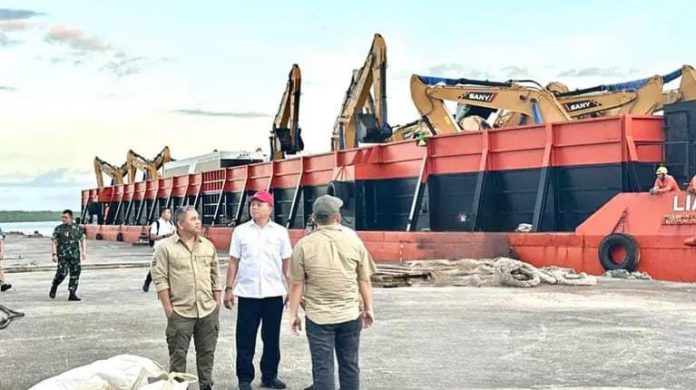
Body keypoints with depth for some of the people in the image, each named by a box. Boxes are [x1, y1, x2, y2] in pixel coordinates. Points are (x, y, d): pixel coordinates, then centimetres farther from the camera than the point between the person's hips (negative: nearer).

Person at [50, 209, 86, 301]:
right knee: (62, 272, -15)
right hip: (62, 254, -2)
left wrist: (84, 252, 1)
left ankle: (72, 294, 5)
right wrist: (54, 254, -7)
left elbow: (83, 240, 13)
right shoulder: (58, 229, 4)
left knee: (75, 273, -2)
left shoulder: (78, 228, 9)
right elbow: (54, 242, 3)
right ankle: (54, 287, 12)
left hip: (75, 255, 3)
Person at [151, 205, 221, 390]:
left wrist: (217, 301, 10)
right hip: (180, 312, -4)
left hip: (208, 310, 4)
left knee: (206, 351, 12)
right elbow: (159, 278, -8)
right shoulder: (166, 247, -6)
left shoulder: (208, 246, 9)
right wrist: (167, 307, -10)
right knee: (178, 354, 4)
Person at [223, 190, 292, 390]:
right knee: (245, 339, 4)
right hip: (247, 293, -1)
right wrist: (229, 288, -1)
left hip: (274, 293, 1)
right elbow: (234, 262, 4)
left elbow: (286, 263, 5)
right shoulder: (240, 231, 2)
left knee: (271, 338, 10)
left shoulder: (280, 232, 2)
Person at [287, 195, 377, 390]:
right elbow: (364, 280, 3)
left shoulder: (304, 245, -7)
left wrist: (293, 313, 5)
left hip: (318, 317, -2)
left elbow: (296, 285, -5)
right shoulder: (354, 241, -2)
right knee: (349, 365, 14)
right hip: (350, 315, 2)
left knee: (323, 367, 3)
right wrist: (368, 308, 14)